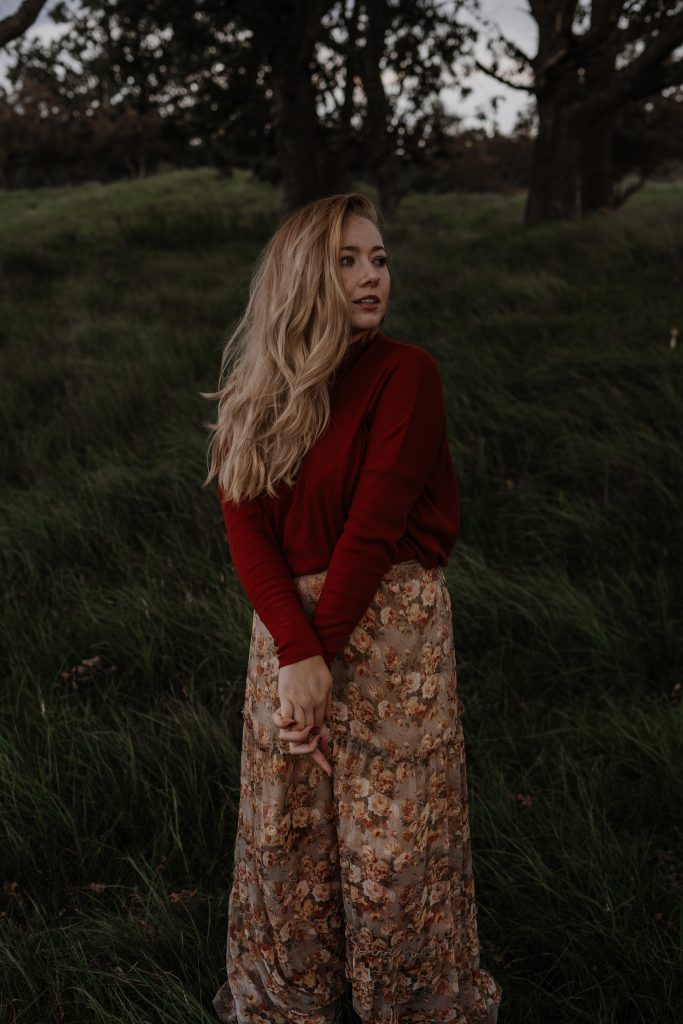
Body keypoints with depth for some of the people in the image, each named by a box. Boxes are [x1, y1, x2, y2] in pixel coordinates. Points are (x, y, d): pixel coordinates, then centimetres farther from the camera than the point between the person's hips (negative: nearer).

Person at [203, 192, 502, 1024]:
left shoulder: (406, 373, -11)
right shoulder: (253, 389, 2)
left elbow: (374, 526, -16)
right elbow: (246, 528, -7)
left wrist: (322, 649, -17)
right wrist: (294, 652, -20)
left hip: (389, 622, -4)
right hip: (287, 620, 4)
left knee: (393, 831, 7)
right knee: (287, 823, 15)